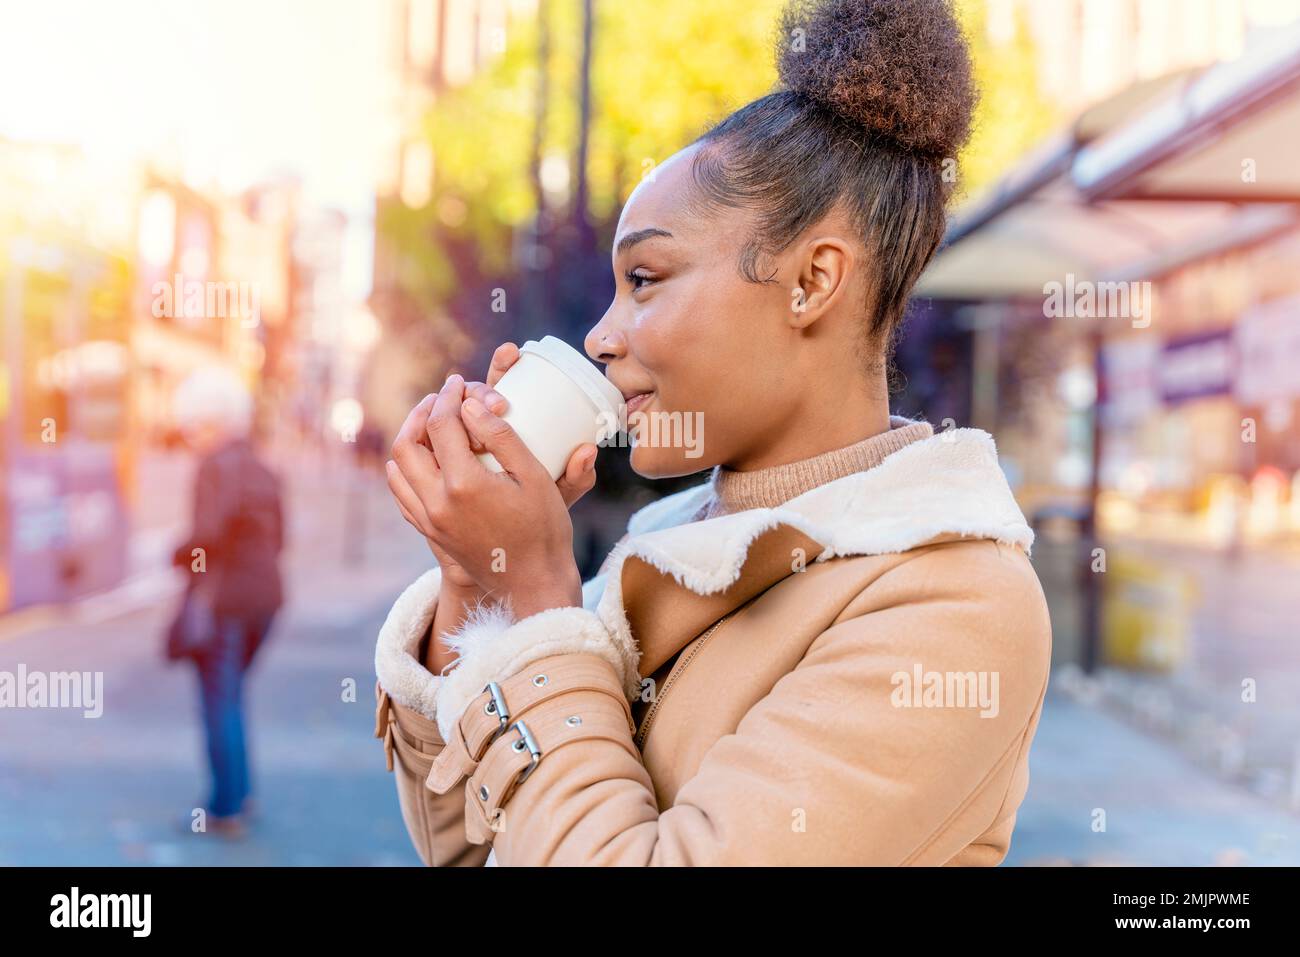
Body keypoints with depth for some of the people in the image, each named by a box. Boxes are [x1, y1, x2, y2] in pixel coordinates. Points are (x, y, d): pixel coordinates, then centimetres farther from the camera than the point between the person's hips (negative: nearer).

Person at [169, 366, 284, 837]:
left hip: (220, 600, -8)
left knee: (220, 704, 2)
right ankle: (238, 792, 22)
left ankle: (228, 808, 7)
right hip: (264, 597, 8)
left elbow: (209, 533, -25)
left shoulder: (218, 467, -14)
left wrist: (180, 555, -5)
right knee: (228, 695, 21)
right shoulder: (263, 471, 11)